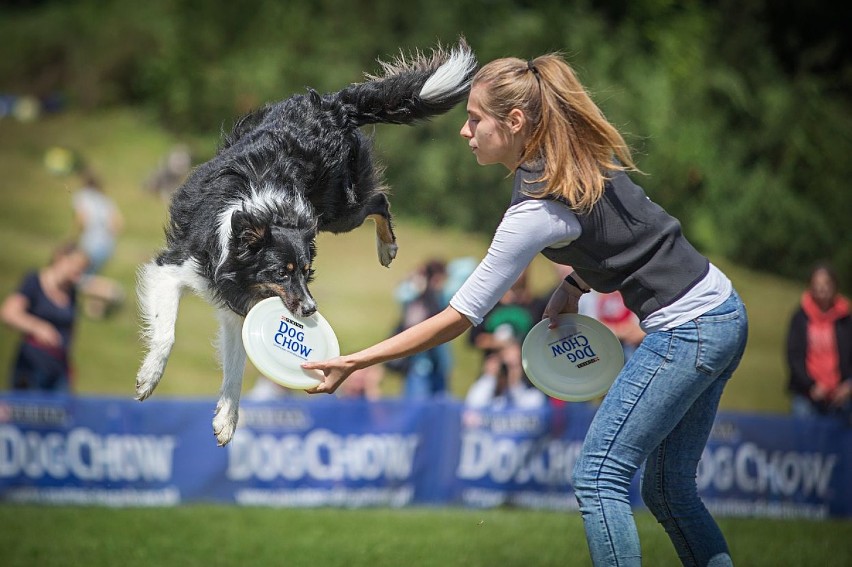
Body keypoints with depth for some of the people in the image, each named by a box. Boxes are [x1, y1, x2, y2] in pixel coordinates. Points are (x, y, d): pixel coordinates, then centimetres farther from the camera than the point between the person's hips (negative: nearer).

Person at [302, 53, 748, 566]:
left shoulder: (537, 213, -22)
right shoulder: (583, 156, 3)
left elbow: (458, 319, -19)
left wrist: (353, 363, -17)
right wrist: (574, 287, 9)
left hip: (687, 328, -9)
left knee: (599, 476, -9)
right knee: (668, 490, 13)